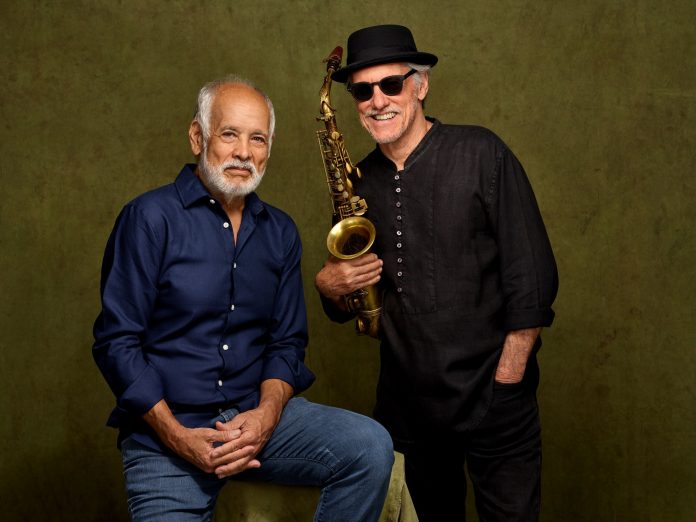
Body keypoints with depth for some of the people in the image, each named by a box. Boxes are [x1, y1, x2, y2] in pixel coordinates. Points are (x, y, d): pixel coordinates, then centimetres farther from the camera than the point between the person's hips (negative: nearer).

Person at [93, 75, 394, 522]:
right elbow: (116, 342, -8)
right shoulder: (151, 217, -6)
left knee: (371, 446, -17)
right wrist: (177, 436, -16)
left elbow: (287, 342, 9)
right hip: (165, 433, -3)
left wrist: (267, 414, -11)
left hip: (257, 416, 4)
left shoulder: (280, 231, 9)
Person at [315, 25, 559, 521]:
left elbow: (533, 276, -10)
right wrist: (330, 287, -8)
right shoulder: (358, 183, 6)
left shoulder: (480, 154, -8)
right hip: (406, 403, 4)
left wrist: (505, 381, -13)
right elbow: (349, 308, 14)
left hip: (492, 401, -4)